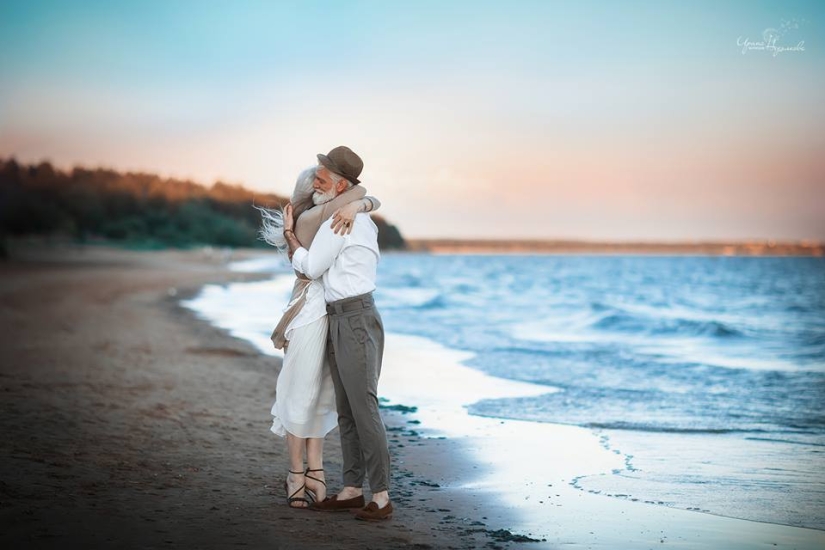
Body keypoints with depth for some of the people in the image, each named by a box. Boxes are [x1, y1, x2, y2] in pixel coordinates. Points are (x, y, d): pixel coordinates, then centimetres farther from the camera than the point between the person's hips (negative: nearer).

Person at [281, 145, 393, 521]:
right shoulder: (360, 216, 17)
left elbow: (310, 268, -8)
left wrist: (288, 232, 6)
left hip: (355, 320, -11)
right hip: (341, 321, 11)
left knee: (364, 407, -9)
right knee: (346, 409, 11)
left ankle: (381, 497, -6)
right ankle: (353, 489, 17)